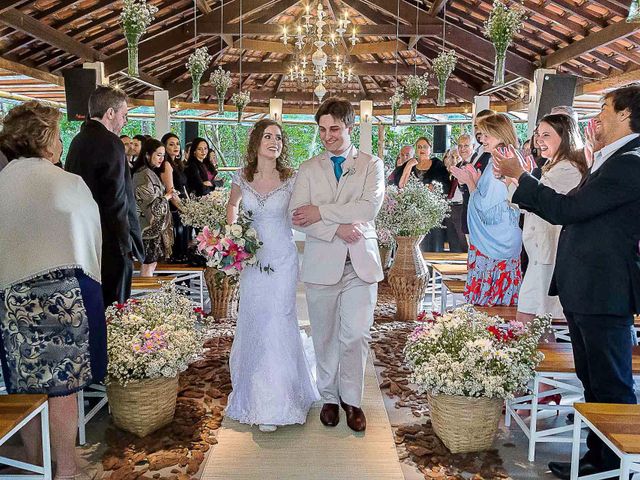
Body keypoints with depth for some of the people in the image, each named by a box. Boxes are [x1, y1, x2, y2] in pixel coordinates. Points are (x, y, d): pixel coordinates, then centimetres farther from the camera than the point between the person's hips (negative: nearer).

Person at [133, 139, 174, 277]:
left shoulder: (152, 173, 14)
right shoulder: (144, 175, -16)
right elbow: (152, 206, -19)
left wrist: (168, 194, 4)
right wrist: (167, 196, -5)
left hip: (154, 226, 10)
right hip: (149, 227, -10)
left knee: (152, 264, 13)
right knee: (148, 266, -2)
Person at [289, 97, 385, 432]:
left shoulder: (372, 165, 6)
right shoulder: (308, 169, 9)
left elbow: (370, 206, -12)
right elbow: (297, 217, -4)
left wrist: (321, 212, -14)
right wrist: (337, 229, -16)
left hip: (361, 262, -1)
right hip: (322, 263, 1)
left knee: (356, 335, 1)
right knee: (325, 336, 10)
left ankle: (351, 399, 21)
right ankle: (330, 397, 28)